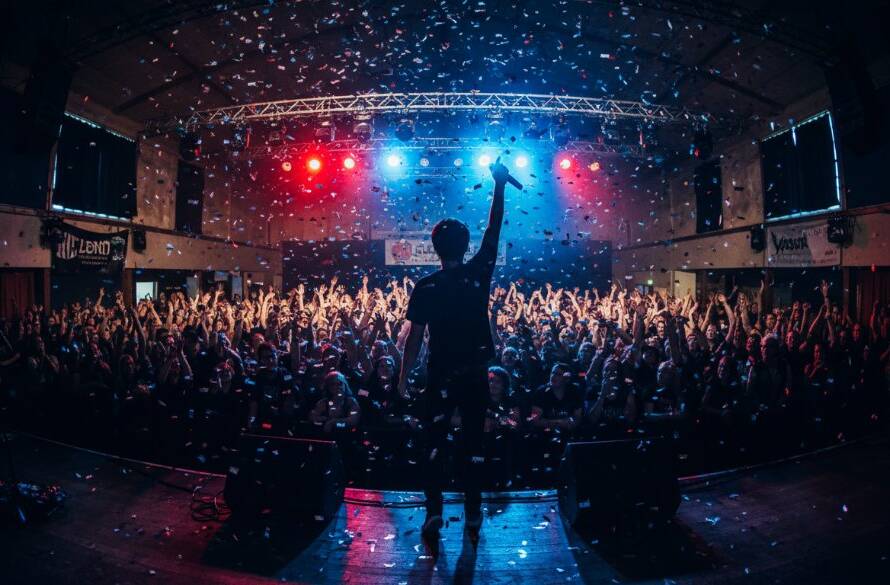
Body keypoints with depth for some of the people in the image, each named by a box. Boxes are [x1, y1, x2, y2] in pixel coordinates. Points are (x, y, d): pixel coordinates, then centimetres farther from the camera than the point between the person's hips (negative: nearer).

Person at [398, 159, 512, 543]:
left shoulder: (425, 287, -9)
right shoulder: (479, 274, -5)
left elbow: (416, 335, -9)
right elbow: (494, 231, 4)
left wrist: (404, 375, 1)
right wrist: (499, 185, 12)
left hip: (440, 376, -2)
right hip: (475, 374, 2)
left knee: (434, 443, 11)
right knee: (472, 443, 12)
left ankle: (434, 512, 8)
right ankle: (473, 514, 20)